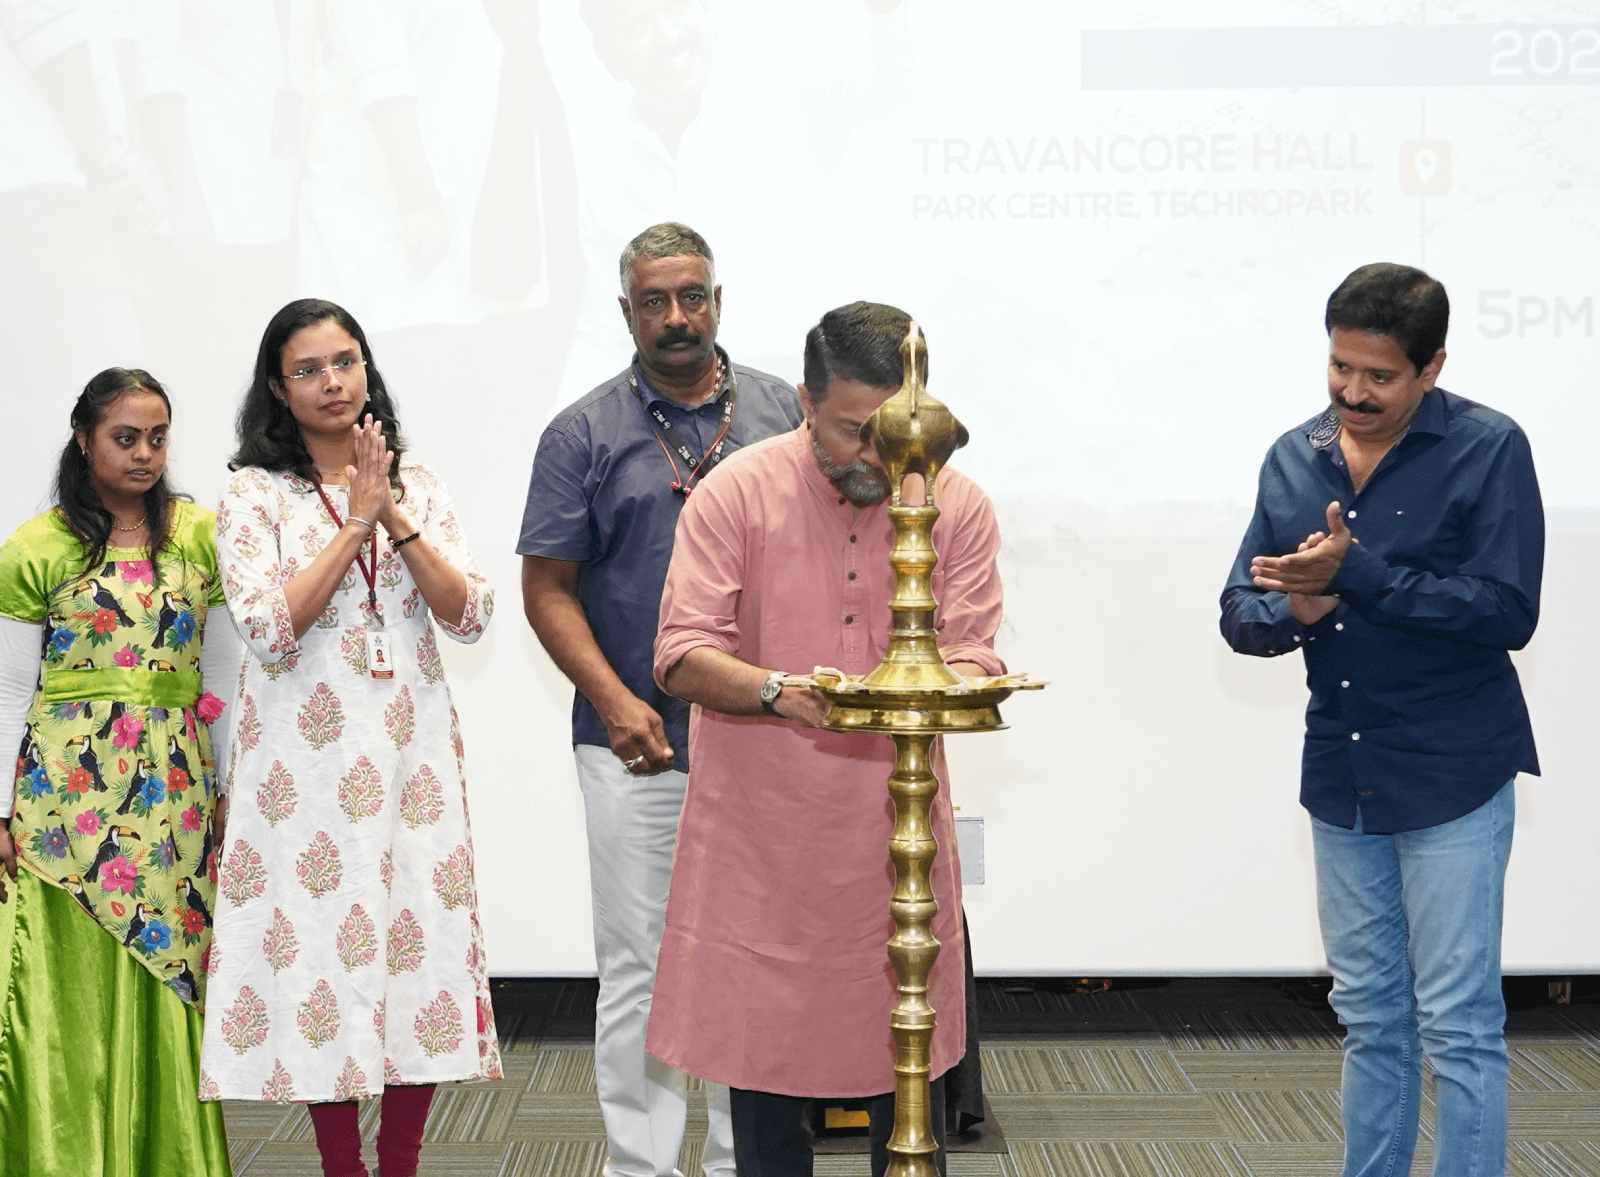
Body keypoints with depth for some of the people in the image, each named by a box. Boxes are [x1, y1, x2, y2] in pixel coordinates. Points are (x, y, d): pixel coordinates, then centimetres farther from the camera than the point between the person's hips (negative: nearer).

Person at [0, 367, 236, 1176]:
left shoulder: (197, 534, 7)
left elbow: (223, 669, 12)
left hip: (175, 786, 3)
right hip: (69, 787, -2)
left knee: (168, 978, 3)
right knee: (76, 983, -2)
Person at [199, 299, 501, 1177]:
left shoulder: (417, 485, 10)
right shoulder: (255, 494, 0)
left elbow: (470, 616, 1)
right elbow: (269, 629, -13)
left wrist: (397, 521, -10)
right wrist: (356, 523, -12)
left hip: (411, 749, 3)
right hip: (305, 757, -3)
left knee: (419, 937, 2)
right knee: (319, 940, -2)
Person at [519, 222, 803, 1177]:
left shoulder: (786, 414, 7)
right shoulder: (585, 434, 2)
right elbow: (548, 587, 0)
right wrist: (615, 702, -12)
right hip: (637, 741, -2)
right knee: (640, 968, 3)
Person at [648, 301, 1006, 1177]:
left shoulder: (959, 506, 1)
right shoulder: (735, 494, -5)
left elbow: (972, 655, -3)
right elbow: (682, 655, -10)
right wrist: (778, 693, -29)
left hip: (896, 825, 2)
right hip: (759, 829, -1)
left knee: (910, 1061, 6)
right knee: (761, 1046, 4)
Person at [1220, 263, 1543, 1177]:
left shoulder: (1487, 449, -9)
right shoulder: (1294, 459, 6)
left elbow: (1506, 612, -19)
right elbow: (1240, 613, 6)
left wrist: (1353, 573, -25)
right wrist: (1292, 612, -17)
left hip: (1451, 778, -5)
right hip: (1341, 780, 5)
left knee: (1459, 1027, -1)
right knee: (1371, 1023, 15)